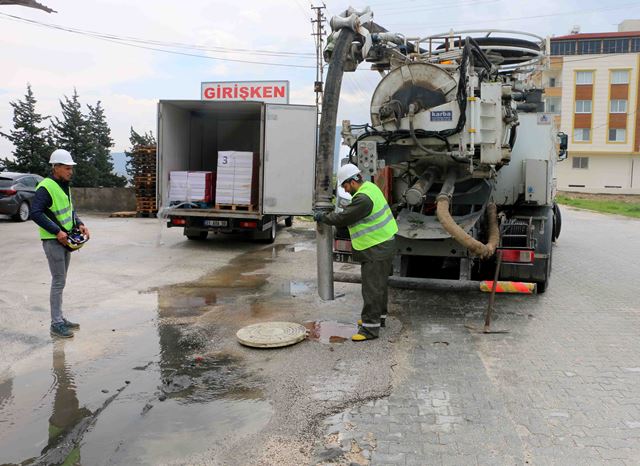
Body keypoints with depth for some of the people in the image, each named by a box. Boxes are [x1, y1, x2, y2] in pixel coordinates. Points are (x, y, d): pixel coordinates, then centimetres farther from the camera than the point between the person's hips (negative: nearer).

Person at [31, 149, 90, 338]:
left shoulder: (64, 186, 12)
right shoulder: (46, 187, -16)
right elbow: (35, 213, -24)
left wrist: (79, 224, 2)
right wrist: (57, 232, -25)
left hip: (65, 239, 9)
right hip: (53, 241, -9)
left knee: (61, 280, 15)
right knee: (58, 281, -6)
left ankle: (59, 318, 25)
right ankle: (56, 324, 2)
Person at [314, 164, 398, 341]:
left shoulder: (363, 198, -23)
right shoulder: (369, 187, 10)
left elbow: (343, 219, -19)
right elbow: (350, 212, 21)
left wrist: (322, 217, -3)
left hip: (377, 248, -11)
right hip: (383, 243, 11)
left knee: (372, 287, -7)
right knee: (379, 283, 21)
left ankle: (370, 327, -3)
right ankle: (379, 316, 35)